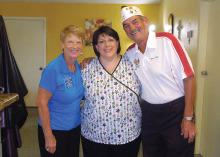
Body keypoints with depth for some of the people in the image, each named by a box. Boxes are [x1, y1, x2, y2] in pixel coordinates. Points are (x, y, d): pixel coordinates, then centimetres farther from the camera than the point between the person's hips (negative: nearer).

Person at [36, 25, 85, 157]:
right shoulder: (53, 69, -21)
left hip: (75, 127, 6)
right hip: (55, 129, -6)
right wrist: (48, 136, -18)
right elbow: (41, 103, -20)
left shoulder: (80, 67, -1)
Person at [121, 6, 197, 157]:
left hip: (176, 110, -4)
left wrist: (188, 118, -16)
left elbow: (189, 77, -14)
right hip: (149, 112, 5)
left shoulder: (167, 40, -12)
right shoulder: (130, 53, 4)